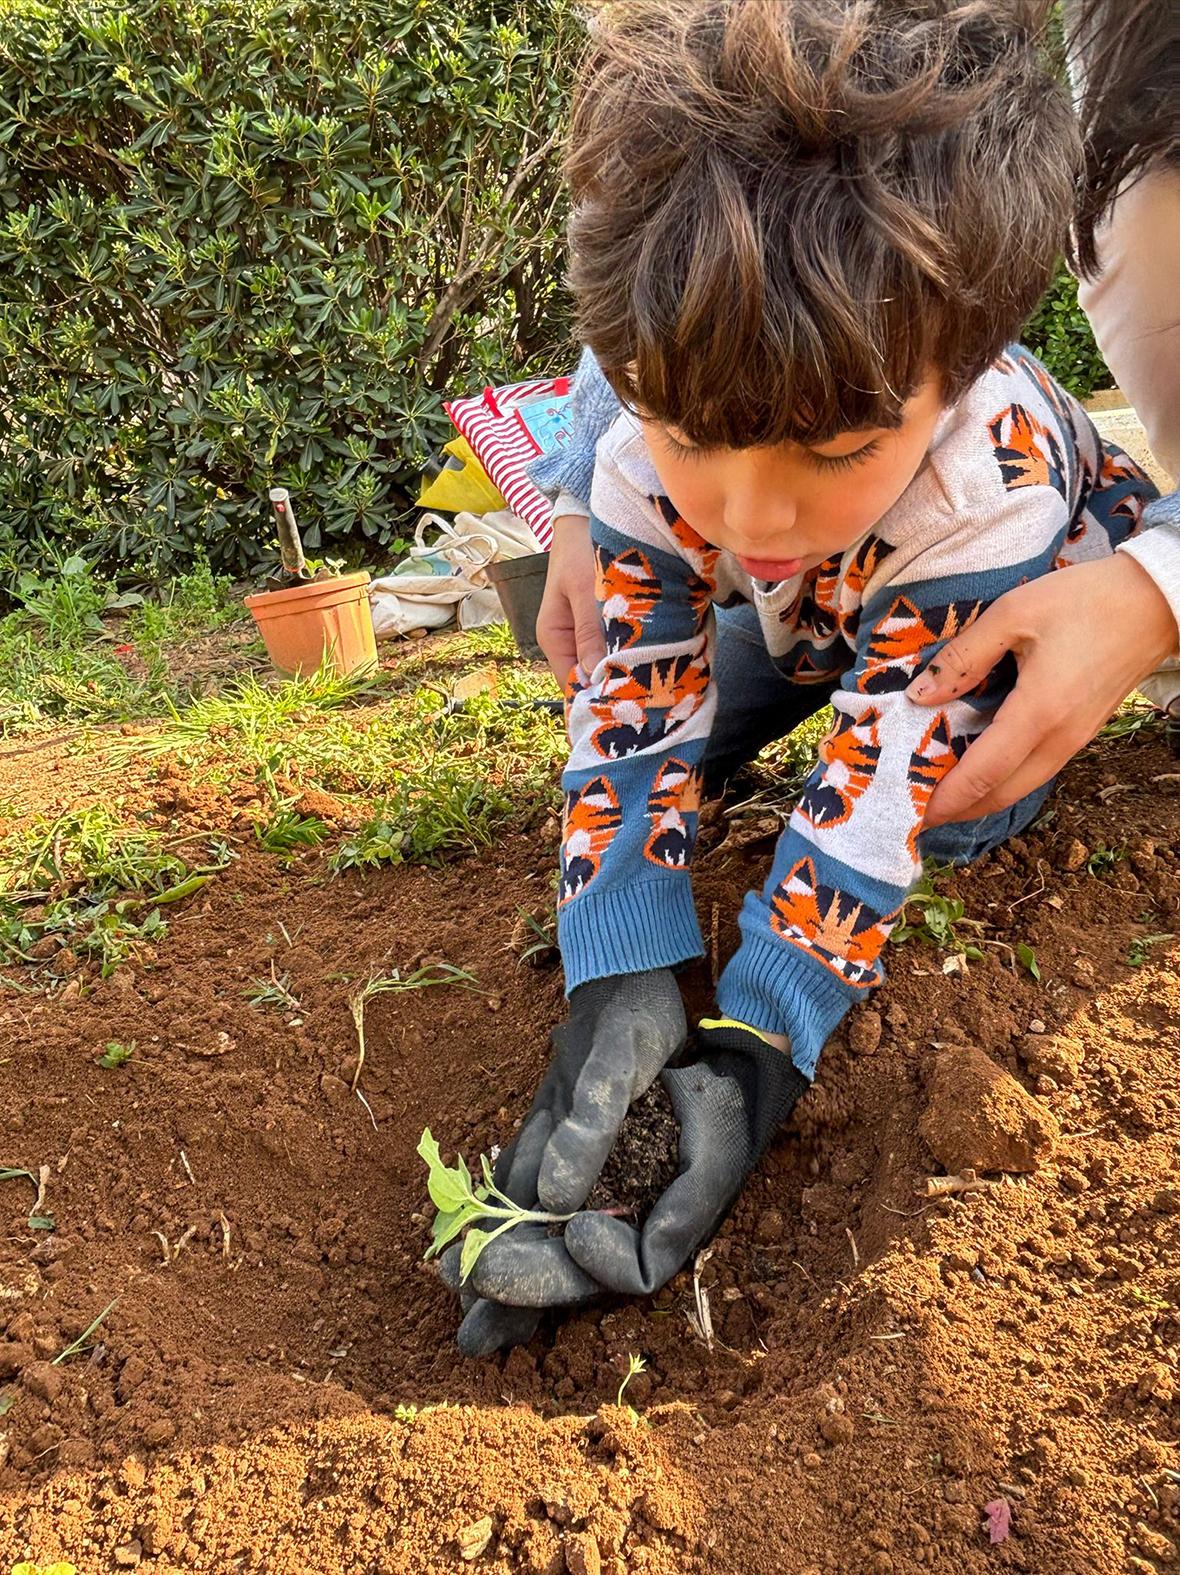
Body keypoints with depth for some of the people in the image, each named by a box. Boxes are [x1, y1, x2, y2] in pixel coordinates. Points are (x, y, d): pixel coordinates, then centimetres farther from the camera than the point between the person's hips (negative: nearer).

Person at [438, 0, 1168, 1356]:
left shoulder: (984, 485, -46)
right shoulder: (649, 452, -36)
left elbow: (884, 783, -44)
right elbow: (633, 713, -34)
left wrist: (754, 1047, -51)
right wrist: (616, 985, -47)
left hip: (1029, 601, -2)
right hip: (797, 620, 3)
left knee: (963, 809, -26)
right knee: (647, 710, -17)